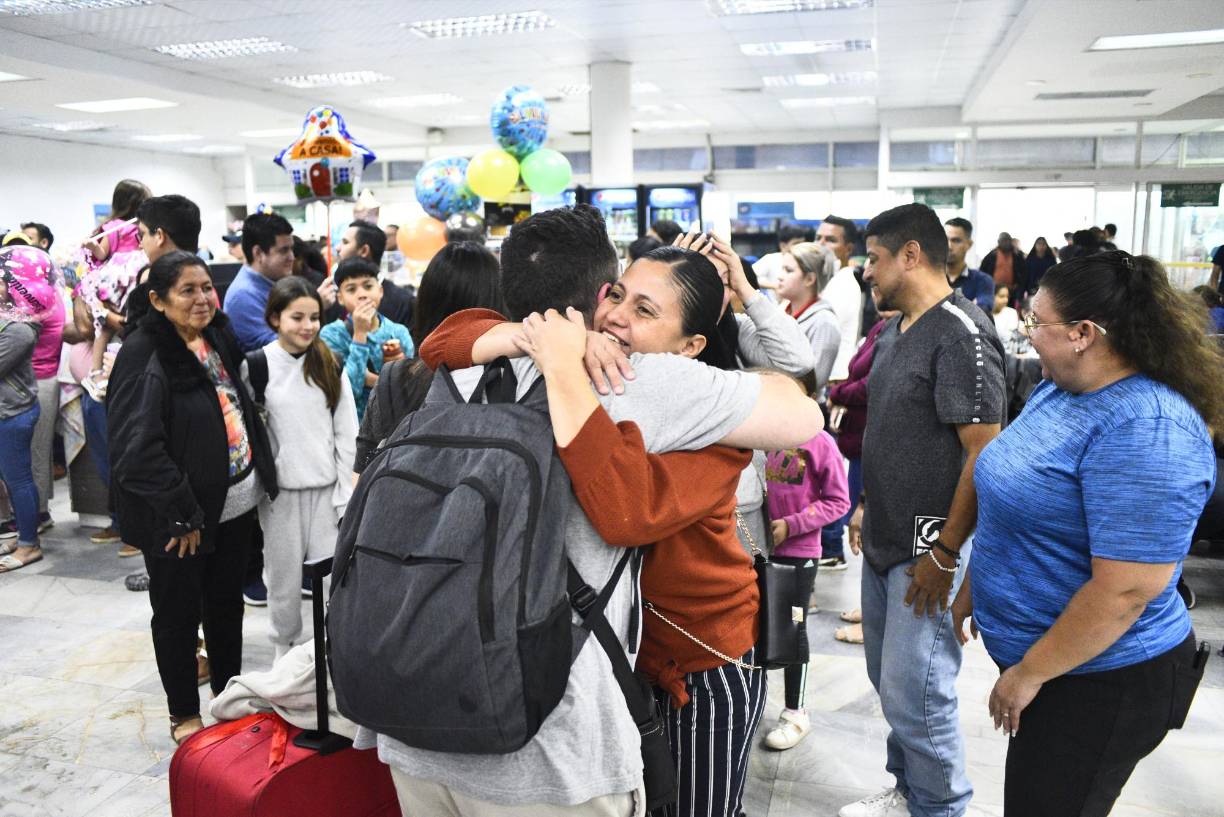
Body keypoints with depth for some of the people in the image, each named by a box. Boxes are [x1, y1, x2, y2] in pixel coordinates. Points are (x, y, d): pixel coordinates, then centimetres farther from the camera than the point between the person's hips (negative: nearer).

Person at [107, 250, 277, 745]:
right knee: (179, 612, 11)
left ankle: (228, 694, 37)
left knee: (227, 602, 19)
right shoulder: (143, 356, -17)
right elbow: (138, 448, -22)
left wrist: (261, 475, 12)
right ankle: (183, 713, 28)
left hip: (237, 501, 7)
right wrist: (181, 516, -19)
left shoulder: (218, 339, 5)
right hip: (178, 516, -6)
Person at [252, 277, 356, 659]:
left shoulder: (329, 364, 2)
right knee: (284, 575, 10)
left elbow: (346, 433, 3)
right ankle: (285, 646, 29)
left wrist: (347, 493, -1)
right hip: (280, 489, -1)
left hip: (327, 486, 1)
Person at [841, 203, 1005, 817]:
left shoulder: (961, 335, -17)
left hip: (927, 551, -9)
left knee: (914, 692, 0)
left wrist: (944, 553, -20)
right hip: (884, 540, 9)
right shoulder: (893, 331, 11)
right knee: (887, 679, 19)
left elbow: (983, 451, -21)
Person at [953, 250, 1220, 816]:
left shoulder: (1146, 430, -27)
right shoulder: (1055, 390, 2)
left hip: (1100, 680, -8)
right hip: (1031, 653, 8)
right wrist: (973, 586, 17)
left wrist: (1028, 674, -20)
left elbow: (1125, 591, -28)